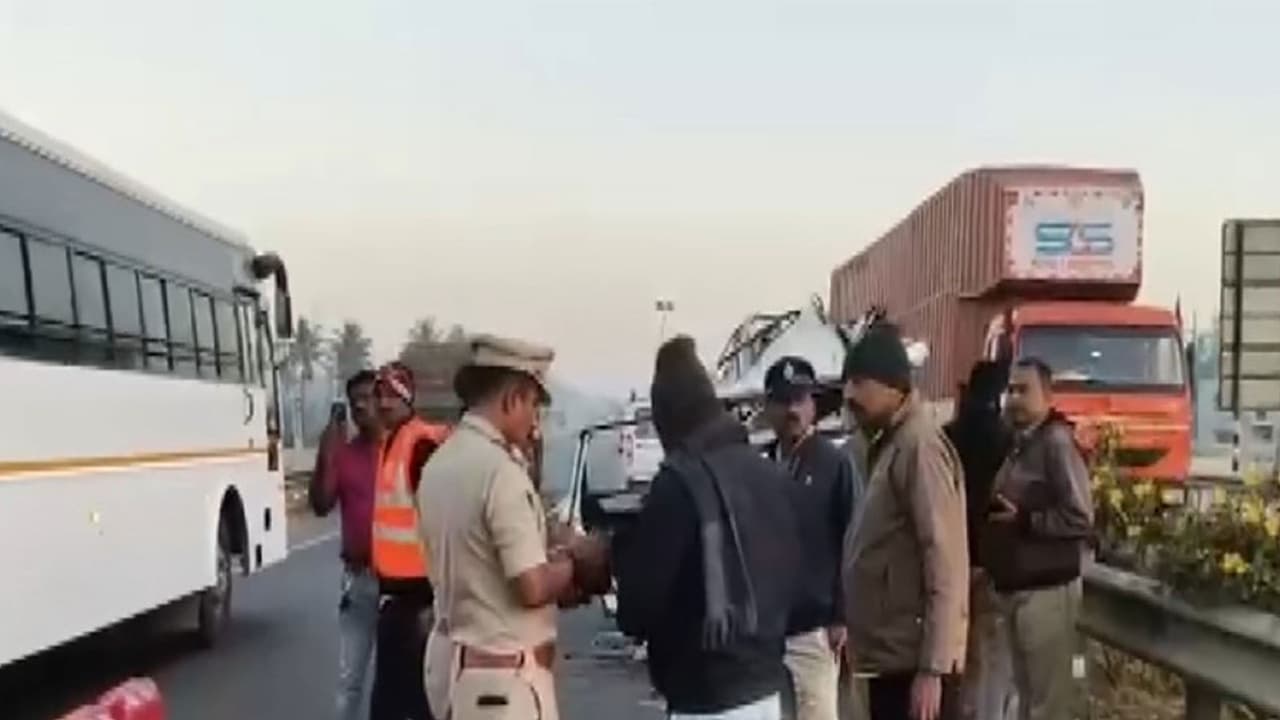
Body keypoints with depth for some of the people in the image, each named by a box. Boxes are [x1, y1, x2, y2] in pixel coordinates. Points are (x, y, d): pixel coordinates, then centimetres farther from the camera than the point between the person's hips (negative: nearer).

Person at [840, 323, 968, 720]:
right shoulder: (887, 445, 14)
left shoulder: (920, 445, -16)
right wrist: (849, 626, 14)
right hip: (889, 656, 10)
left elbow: (945, 564, -20)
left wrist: (932, 668, -21)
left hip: (916, 661, -10)